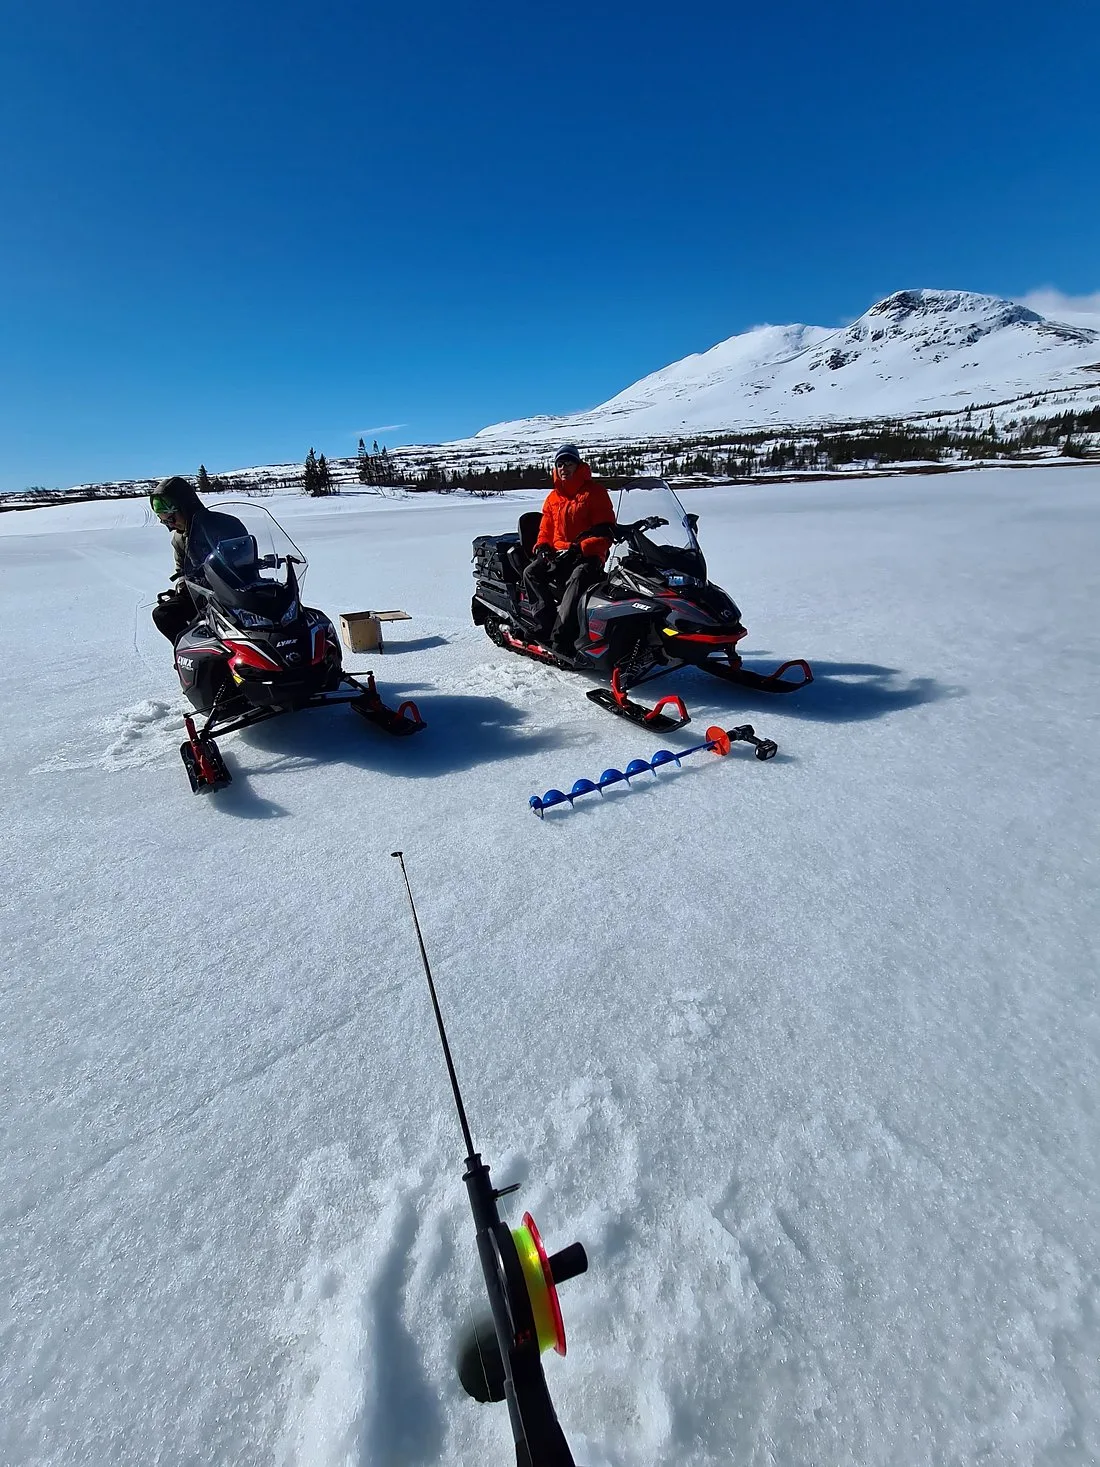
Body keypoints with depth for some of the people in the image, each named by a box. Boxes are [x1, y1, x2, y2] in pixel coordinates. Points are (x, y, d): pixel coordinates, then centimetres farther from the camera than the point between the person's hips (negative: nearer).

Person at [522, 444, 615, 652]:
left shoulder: (594, 492, 2)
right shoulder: (553, 497, 19)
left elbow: (605, 532, -6)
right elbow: (545, 529, 25)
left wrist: (578, 549, -17)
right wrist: (542, 547, 1)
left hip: (588, 555, -5)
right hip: (558, 554, 6)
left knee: (577, 577, -38)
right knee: (530, 573, -22)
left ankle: (560, 637, -44)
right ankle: (545, 626, -30)